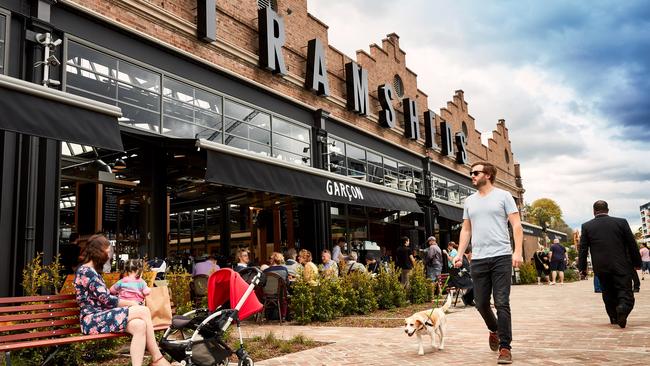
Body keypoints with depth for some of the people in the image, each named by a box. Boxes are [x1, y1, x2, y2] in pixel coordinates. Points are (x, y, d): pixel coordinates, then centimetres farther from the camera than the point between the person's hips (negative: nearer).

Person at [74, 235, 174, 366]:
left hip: (100, 316, 9)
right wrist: (131, 303, -5)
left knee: (140, 325, -20)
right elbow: (107, 300, -18)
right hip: (93, 320, -9)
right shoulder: (86, 271, -11)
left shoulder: (90, 270, 21)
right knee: (143, 311, -23)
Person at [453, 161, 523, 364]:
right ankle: (494, 330, 36)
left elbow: (516, 225, -2)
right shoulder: (469, 201, 15)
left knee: (502, 303, -5)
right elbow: (466, 230, 18)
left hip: (501, 257, -4)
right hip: (478, 259, 4)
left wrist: (518, 251, -13)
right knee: (481, 303, 8)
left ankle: (505, 347, 4)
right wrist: (459, 254, 8)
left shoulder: (503, 196, 2)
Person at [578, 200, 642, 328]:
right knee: (625, 292, 2)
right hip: (621, 266, -1)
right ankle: (623, 308, -26)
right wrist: (637, 262, 13)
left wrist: (582, 267, 8)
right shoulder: (621, 222, -1)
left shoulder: (586, 226, 1)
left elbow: (583, 249, 2)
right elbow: (632, 244, 3)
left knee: (608, 294, 16)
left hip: (601, 267, 1)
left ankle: (614, 318, 19)